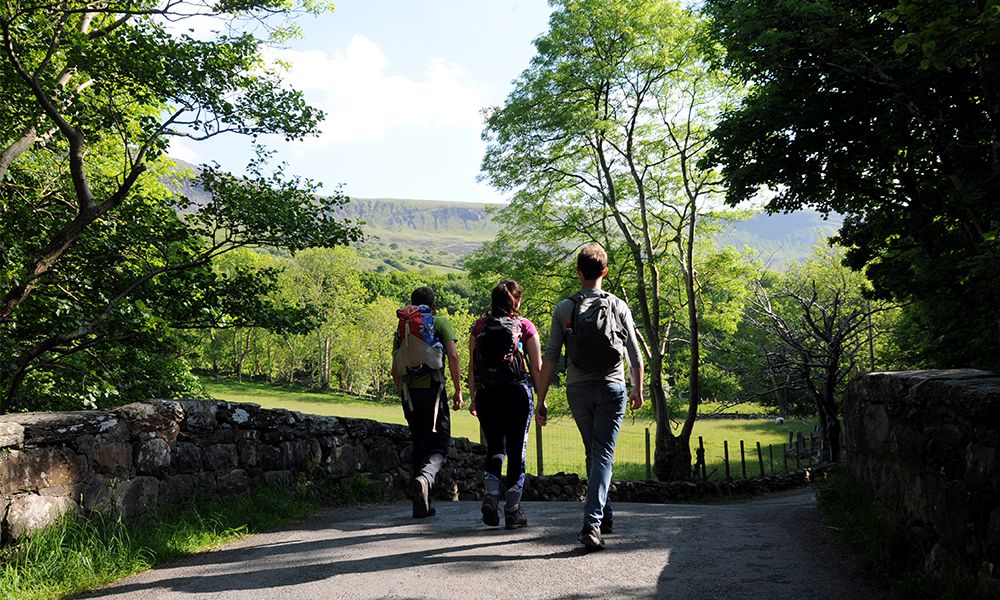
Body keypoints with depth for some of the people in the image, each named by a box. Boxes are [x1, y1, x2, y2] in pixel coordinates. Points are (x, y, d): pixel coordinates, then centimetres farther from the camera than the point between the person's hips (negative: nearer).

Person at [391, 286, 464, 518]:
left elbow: (395, 369, 14)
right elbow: (453, 356, -8)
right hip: (432, 389, -4)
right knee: (439, 446, 0)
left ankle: (422, 505, 11)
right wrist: (458, 391, -4)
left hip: (409, 392, 4)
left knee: (419, 447, 13)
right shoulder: (441, 323, 5)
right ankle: (424, 478, -31)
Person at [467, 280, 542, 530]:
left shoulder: (480, 326, 7)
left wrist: (473, 397, 10)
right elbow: (537, 367, -1)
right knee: (516, 450, 6)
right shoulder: (525, 326, 1)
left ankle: (491, 495, -1)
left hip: (485, 394, 3)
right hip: (517, 392, -2)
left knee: (494, 447, 17)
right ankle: (513, 511, 6)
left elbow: (472, 365, 5)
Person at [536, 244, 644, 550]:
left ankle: (604, 515, 28)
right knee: (603, 456, -2)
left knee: (593, 453, 19)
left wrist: (541, 399, -1)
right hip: (611, 389, -1)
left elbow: (550, 358, -6)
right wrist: (637, 390, 19)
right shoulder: (618, 306, 0)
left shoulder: (563, 309, -1)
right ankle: (592, 522, -15)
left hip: (578, 390, 1)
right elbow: (634, 355, 4)